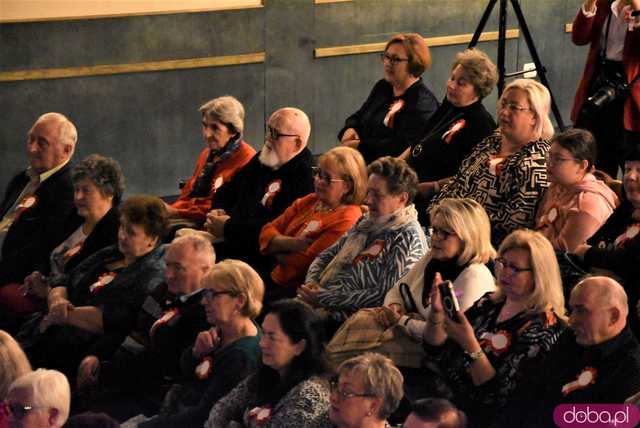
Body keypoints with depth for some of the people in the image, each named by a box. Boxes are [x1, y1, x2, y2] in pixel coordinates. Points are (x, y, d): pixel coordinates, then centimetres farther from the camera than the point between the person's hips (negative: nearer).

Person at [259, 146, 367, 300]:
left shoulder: (347, 219, -14)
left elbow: (307, 262, -18)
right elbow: (267, 233, 8)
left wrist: (278, 248, -1)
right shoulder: (307, 202, 12)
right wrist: (291, 243, -13)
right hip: (274, 280, 8)